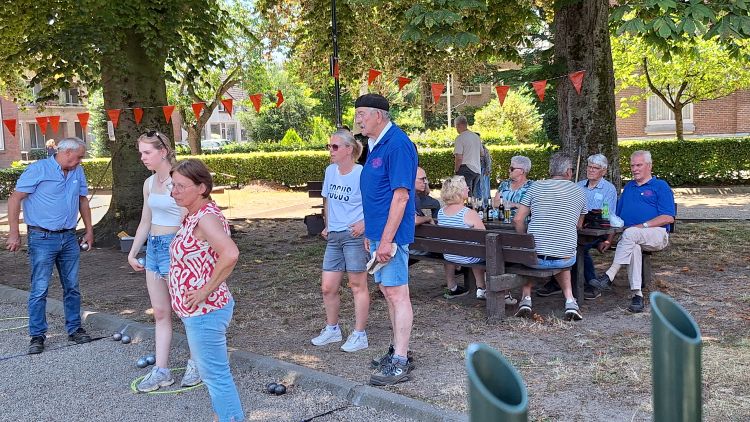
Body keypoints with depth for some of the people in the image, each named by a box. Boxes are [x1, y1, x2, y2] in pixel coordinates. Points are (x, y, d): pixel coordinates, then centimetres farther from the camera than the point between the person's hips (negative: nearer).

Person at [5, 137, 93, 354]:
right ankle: (37, 336, 7)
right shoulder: (38, 169, -10)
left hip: (69, 238, 6)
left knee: (72, 287, 10)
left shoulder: (77, 172, 9)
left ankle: (74, 329, 21)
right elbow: (15, 199, -10)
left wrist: (89, 230, 16)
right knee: (39, 289, -2)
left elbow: (83, 200, 19)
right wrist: (14, 233, -12)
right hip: (42, 238, -6)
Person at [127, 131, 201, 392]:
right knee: (160, 312, 10)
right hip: (153, 247, 8)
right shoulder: (149, 183, 12)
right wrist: (133, 252, 15)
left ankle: (197, 363, 19)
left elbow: (186, 221, -16)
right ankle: (161, 371, 15)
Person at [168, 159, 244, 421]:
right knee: (211, 372, 22)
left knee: (216, 375, 1)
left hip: (205, 312, -10)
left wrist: (207, 290, -28)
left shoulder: (206, 217, -22)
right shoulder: (194, 215, 7)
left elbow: (230, 254, -38)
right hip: (200, 311, 10)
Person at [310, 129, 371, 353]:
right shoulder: (330, 171, 8)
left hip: (354, 235, -7)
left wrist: (364, 223, -22)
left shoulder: (361, 174, -14)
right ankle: (332, 329, 30)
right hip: (334, 236, 7)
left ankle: (359, 334, 14)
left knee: (357, 285, 3)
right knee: (328, 287, 11)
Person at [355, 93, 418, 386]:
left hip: (390, 235, -10)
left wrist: (386, 240, -23)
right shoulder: (376, 144, 14)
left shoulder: (397, 144, -17)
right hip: (378, 233, 10)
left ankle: (399, 364, 3)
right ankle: (398, 351, 28)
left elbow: (401, 195, -21)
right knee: (388, 291, 16)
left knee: (397, 294, -4)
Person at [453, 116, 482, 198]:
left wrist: (456, 170, -5)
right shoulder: (476, 137, 13)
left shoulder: (460, 138, -11)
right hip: (477, 169, 8)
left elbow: (459, 157, -16)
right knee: (473, 194, 15)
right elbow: (482, 153, 24)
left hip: (466, 168, -8)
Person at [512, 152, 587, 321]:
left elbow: (518, 220, -1)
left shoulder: (536, 186, 2)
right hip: (565, 258, 1)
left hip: (535, 257, -1)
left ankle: (526, 298, 20)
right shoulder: (579, 192, 6)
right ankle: (570, 301, 18)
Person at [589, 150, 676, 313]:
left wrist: (643, 226, -14)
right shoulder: (628, 187, 27)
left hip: (656, 234, -3)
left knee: (630, 233, -36)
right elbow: (617, 217, 22)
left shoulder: (661, 186, 9)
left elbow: (669, 218, -3)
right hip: (629, 237, 4)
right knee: (634, 248, -33)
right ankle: (637, 295, -37)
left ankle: (609, 276, -38)